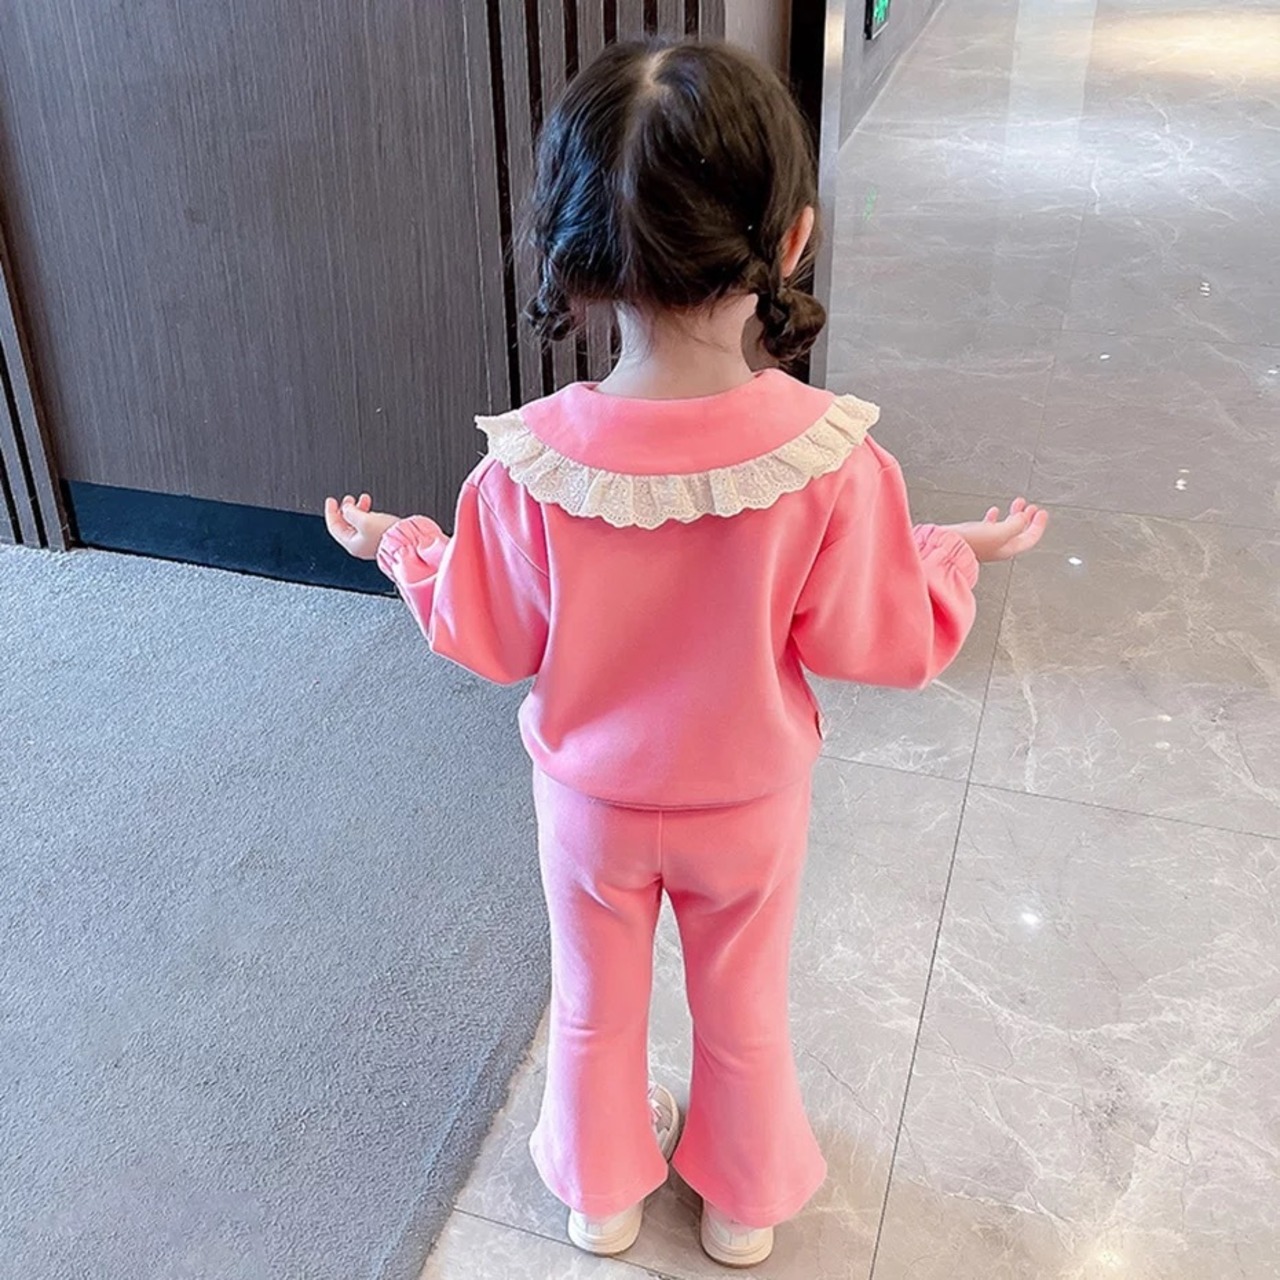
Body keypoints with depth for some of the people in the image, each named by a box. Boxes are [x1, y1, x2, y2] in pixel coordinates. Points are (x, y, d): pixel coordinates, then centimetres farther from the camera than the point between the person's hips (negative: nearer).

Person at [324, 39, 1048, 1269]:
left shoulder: (529, 465, -29)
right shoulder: (830, 461, -30)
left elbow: (486, 641, -12)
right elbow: (885, 644, -17)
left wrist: (400, 547, 6)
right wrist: (960, 553, 2)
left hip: (592, 799, 0)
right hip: (749, 803, 0)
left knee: (595, 1003, 27)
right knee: (744, 1008, 27)